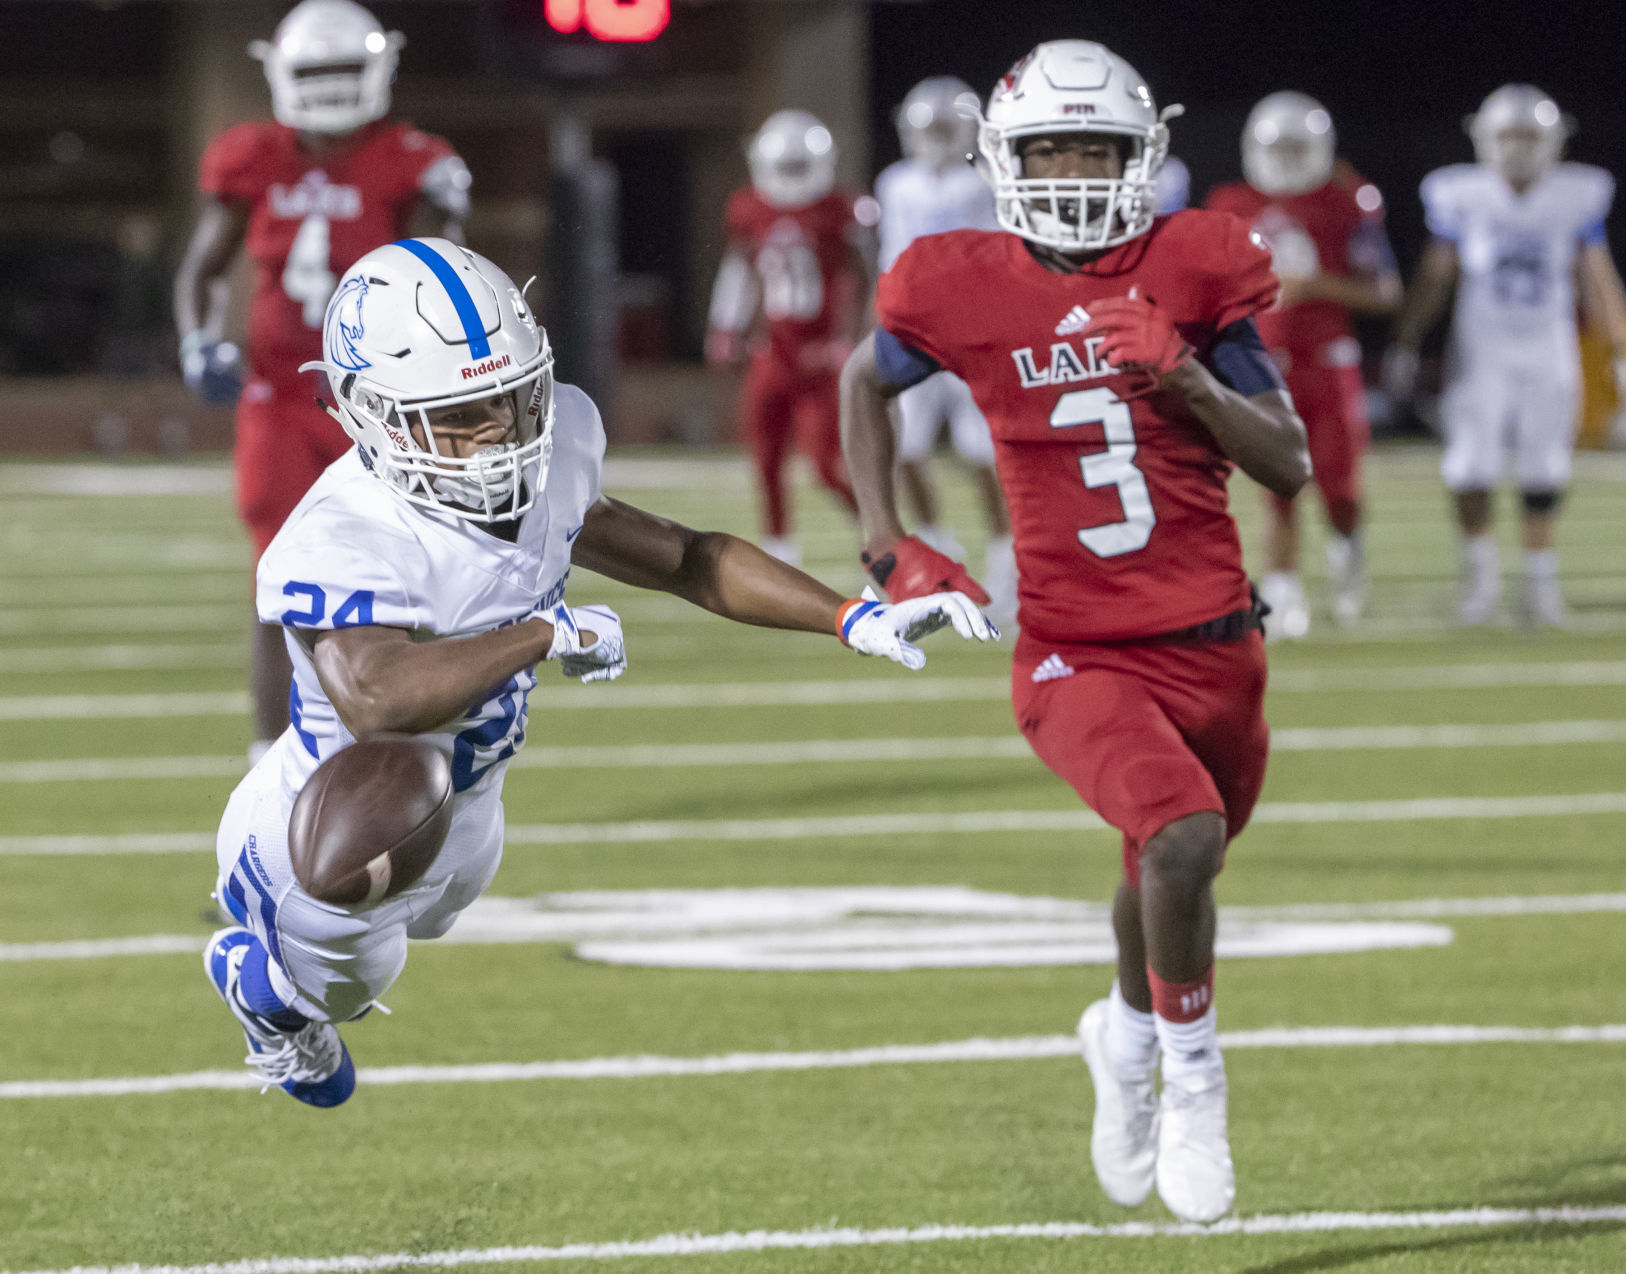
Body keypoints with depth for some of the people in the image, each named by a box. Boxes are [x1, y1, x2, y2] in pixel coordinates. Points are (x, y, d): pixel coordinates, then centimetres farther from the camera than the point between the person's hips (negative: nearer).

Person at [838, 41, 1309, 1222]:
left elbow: (1290, 464, -1)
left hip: (1212, 642, 3)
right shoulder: (964, 292, -5)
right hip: (1078, 656, -3)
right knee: (1182, 835, -27)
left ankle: (1130, 1034, 53)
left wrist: (1188, 380, -16)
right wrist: (886, 542, 10)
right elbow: (865, 382, 18)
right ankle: (1191, 1075, -4)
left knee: (1173, 866, 19)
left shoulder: (1194, 271, -3)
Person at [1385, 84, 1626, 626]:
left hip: (1549, 356, 1)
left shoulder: (1576, 199, -1)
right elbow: (1433, 277, 4)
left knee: (1543, 477, 2)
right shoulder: (1463, 198, -2)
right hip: (1481, 352, -1)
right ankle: (1479, 575, 9)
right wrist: (1404, 345, 0)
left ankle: (1541, 584, 14)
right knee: (1470, 470, -10)